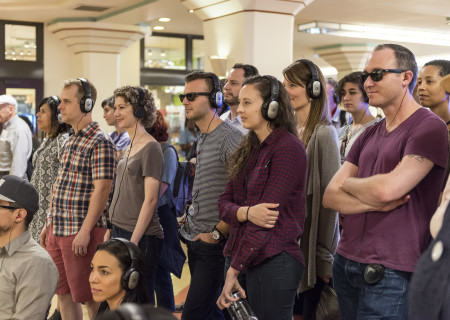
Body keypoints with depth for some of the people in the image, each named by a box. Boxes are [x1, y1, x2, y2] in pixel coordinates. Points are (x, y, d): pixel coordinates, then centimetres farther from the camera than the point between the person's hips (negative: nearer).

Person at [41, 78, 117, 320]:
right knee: (62, 293, 14)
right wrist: (49, 224, 18)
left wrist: (85, 231, -21)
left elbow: (101, 191, -19)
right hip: (57, 231, 8)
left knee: (88, 296, 2)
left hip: (81, 233, -8)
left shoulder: (100, 142, -13)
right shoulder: (70, 141, 14)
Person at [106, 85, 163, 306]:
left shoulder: (150, 148, -13)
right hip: (120, 231, 8)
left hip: (141, 237, -8)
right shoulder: (129, 147, 13)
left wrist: (133, 241, -19)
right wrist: (110, 230, 15)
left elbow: (150, 200, -17)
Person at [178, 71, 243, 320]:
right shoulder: (202, 138, 13)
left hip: (214, 244, -9)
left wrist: (217, 232, -17)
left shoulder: (230, 138, -16)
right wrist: (189, 218, 14)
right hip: (195, 240, 9)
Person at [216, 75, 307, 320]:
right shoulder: (249, 150, 12)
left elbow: (270, 215, -17)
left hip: (276, 262, -7)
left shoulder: (288, 148, -12)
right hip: (250, 259, 7)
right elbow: (224, 203, 7)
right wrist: (246, 212, -17)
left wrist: (233, 270, -16)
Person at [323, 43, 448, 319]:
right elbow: (330, 197, 5)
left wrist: (349, 183, -2)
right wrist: (376, 203, -13)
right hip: (346, 263, 7)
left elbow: (387, 189, -22)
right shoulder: (369, 135, 13)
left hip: (390, 273, -6)